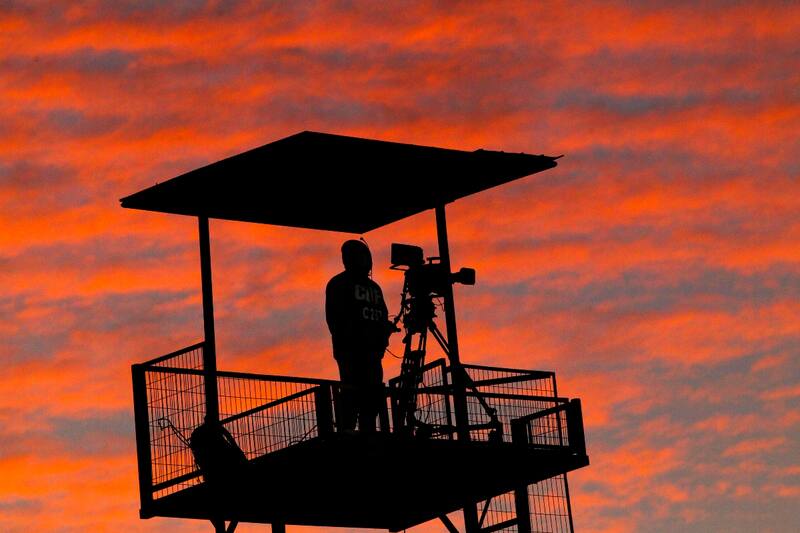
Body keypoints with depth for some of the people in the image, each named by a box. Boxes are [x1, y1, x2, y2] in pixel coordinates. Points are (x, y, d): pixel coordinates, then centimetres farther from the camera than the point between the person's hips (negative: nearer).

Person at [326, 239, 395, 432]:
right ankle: (345, 433, -20)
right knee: (352, 390, -16)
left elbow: (382, 316, 25)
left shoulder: (373, 287, 25)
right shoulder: (339, 284, 5)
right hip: (350, 349, -7)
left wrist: (386, 328, 4)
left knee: (373, 394, 1)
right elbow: (334, 317, -3)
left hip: (372, 349, 7)